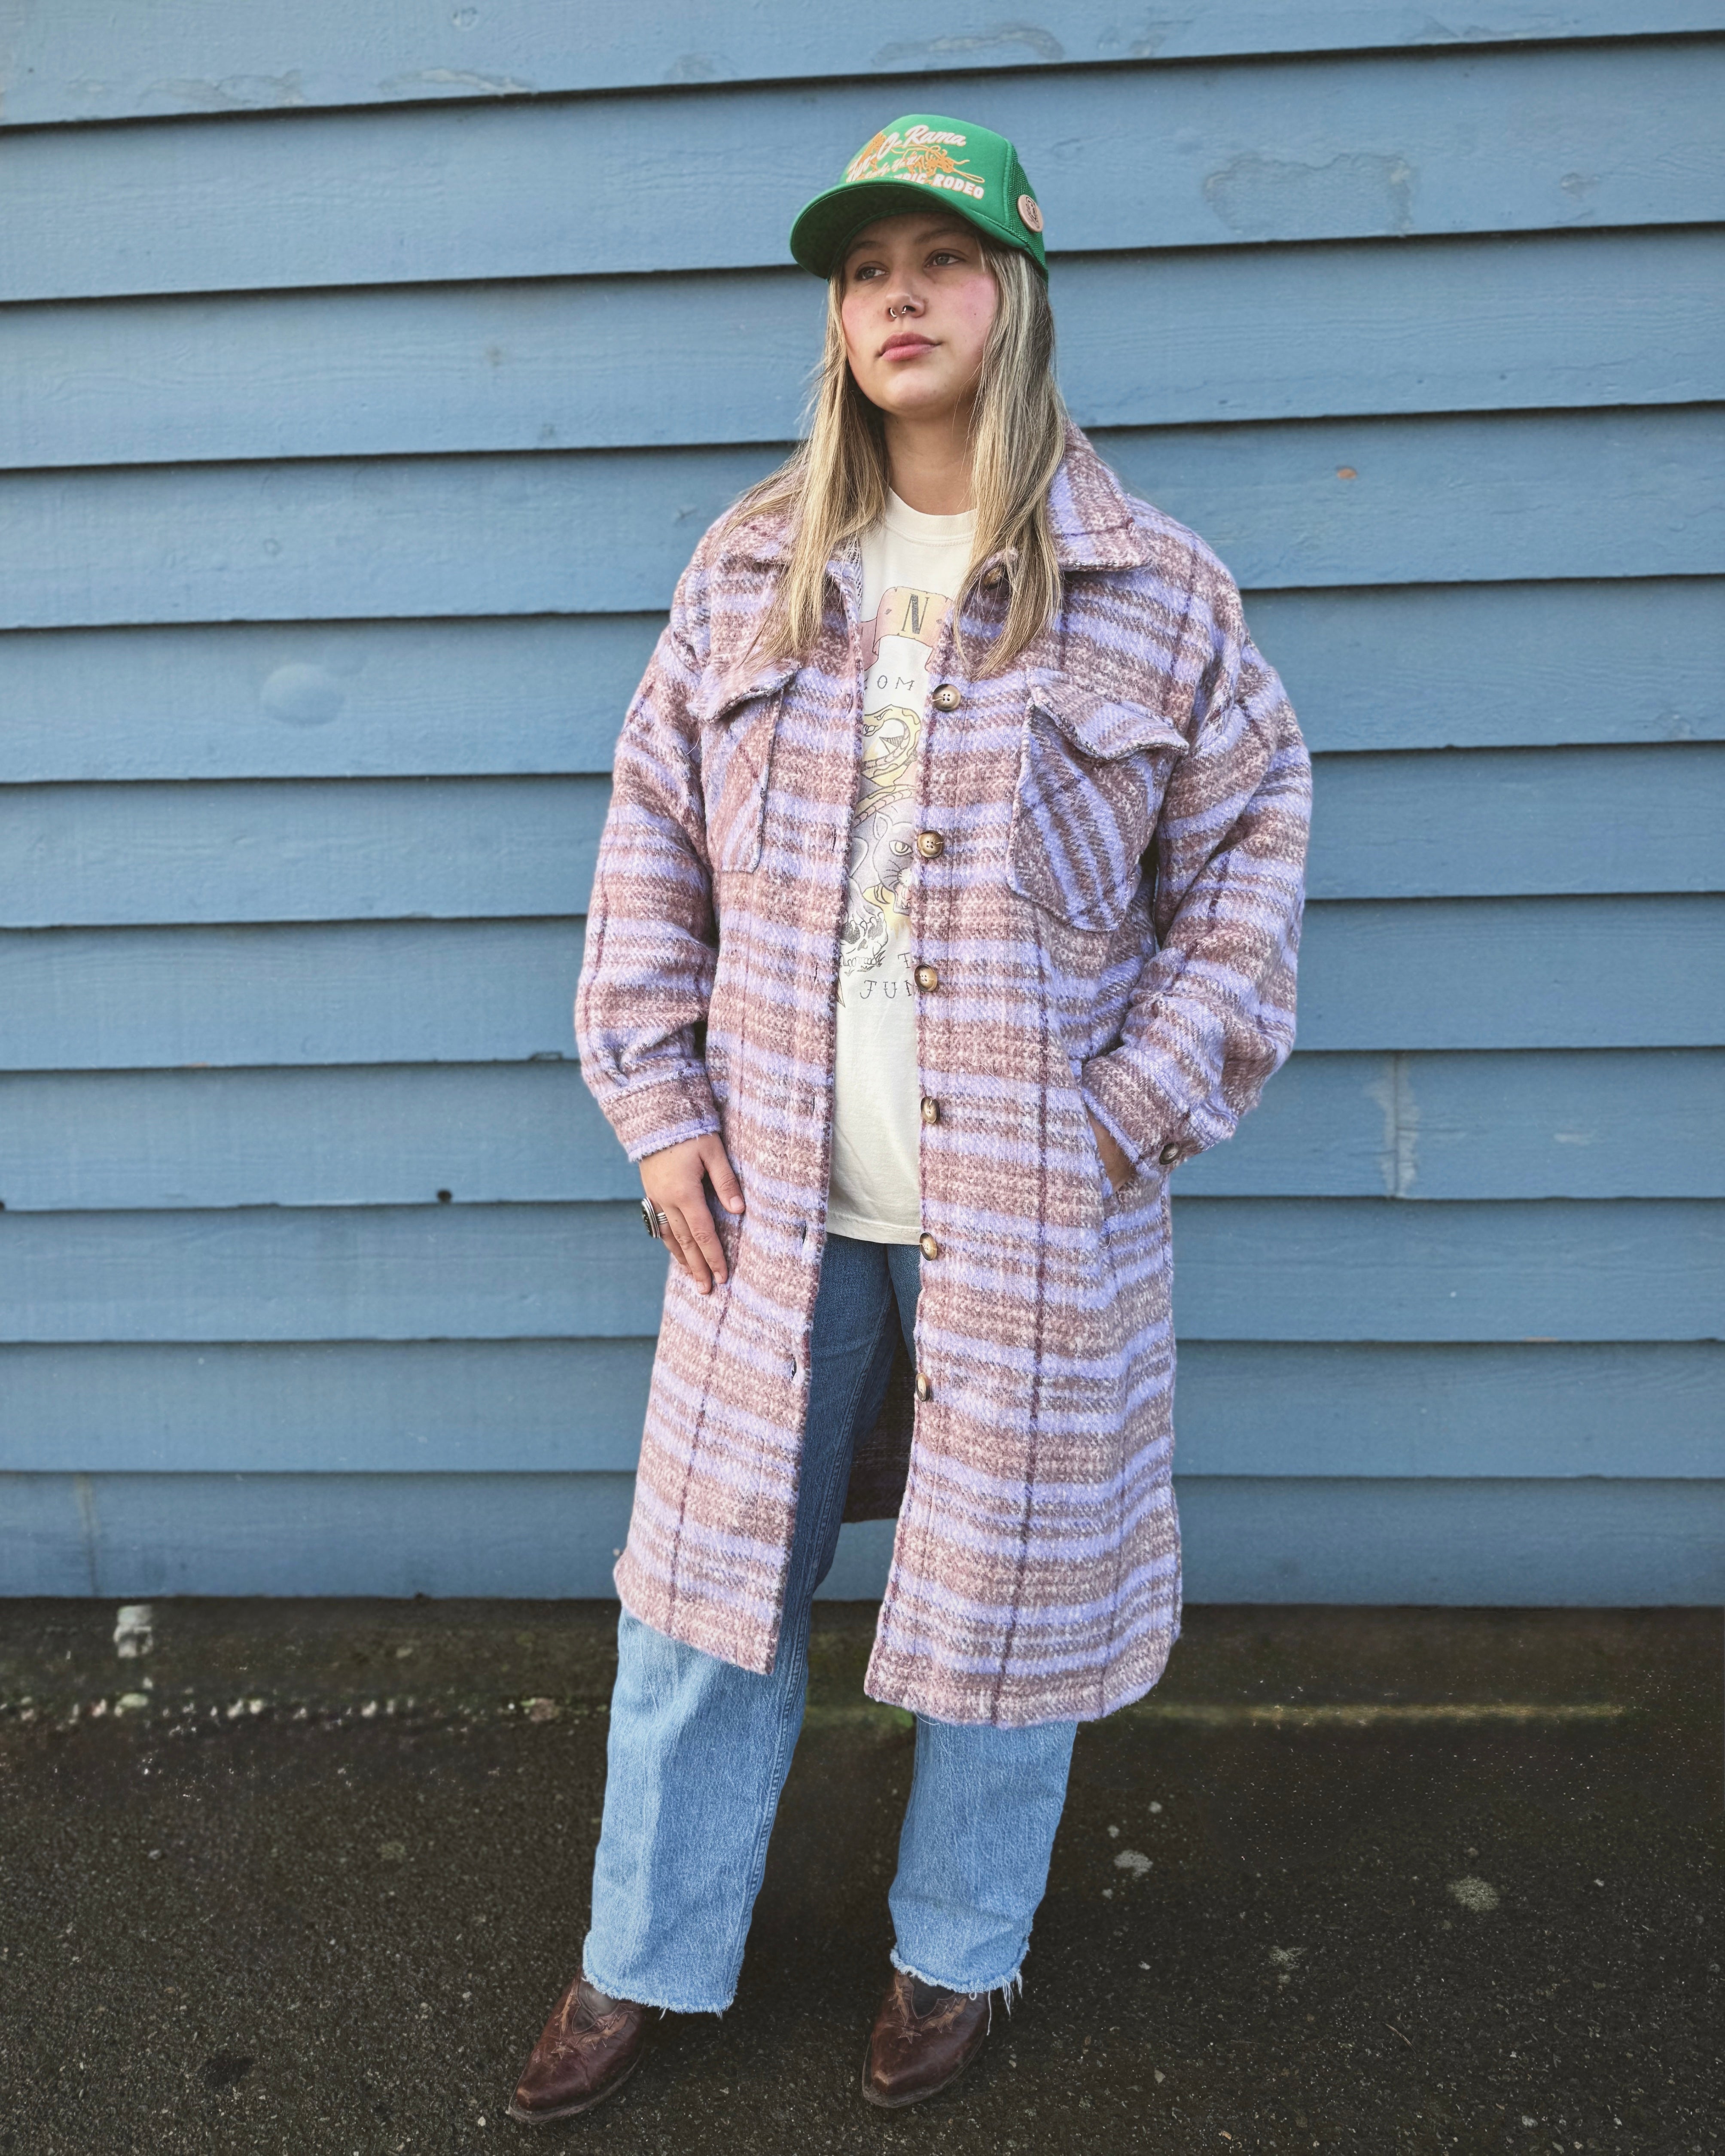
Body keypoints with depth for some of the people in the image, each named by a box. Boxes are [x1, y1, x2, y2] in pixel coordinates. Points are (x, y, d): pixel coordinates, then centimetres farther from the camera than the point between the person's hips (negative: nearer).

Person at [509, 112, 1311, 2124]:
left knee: (1005, 1586, 12)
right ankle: (647, 1961, 35)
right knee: (710, 1576, 12)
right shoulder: (748, 573, 6)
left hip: (1033, 1218, -2)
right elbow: (653, 841, 8)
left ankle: (956, 1954, 39)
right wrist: (656, 1105, -1)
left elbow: (1246, 857, 1)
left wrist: (1132, 1114, -7)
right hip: (775, 1201, 2)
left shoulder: (1157, 592, -1)